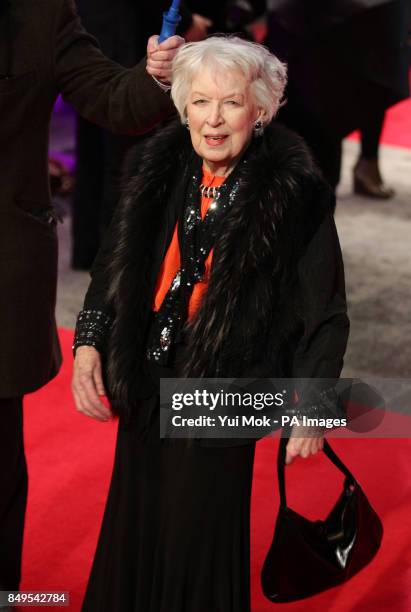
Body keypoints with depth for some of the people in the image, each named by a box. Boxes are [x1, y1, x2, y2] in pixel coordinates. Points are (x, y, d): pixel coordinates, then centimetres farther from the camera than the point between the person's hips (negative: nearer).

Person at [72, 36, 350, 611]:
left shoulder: (296, 195, -15)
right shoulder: (157, 172, -1)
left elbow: (323, 308, -9)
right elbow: (114, 264, 10)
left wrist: (311, 405, -8)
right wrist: (89, 343, 2)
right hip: (146, 385, 5)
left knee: (200, 537, 7)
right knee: (134, 529, 17)